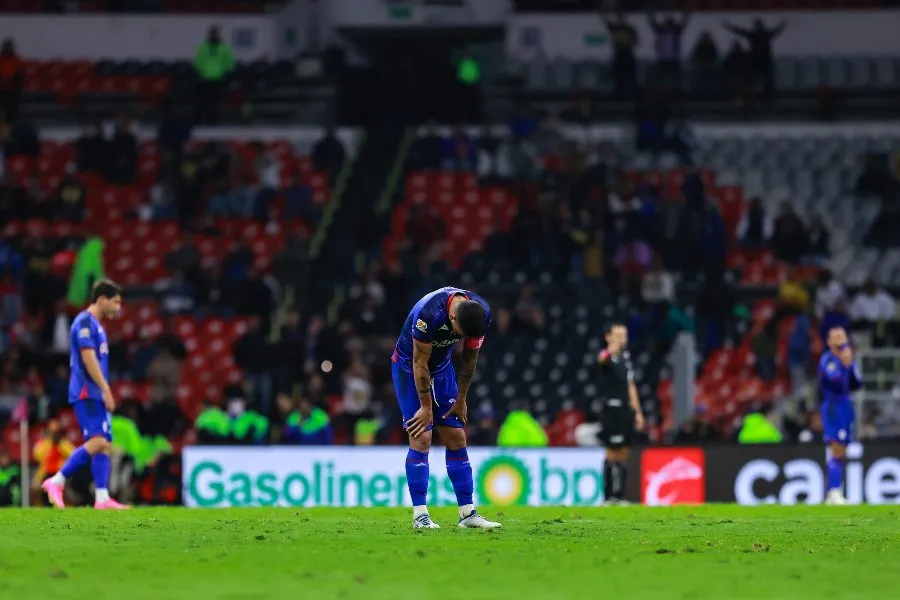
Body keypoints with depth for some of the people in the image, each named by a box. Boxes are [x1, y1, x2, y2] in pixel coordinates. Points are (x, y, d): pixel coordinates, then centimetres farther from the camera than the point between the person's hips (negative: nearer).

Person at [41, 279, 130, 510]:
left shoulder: (95, 325, 20)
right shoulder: (85, 322, -9)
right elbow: (89, 359, -17)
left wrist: (105, 392, 19)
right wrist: (106, 390, -19)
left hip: (96, 395, 10)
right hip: (87, 393, -10)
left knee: (104, 444, 3)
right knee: (97, 441, -19)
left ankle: (102, 498, 0)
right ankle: (56, 482, -14)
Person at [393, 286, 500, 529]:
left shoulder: (482, 313, -20)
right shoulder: (429, 313, -37)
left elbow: (469, 357, -3)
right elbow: (420, 363, -24)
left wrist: (461, 400, 4)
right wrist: (426, 407, -16)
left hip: (442, 367, 5)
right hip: (409, 366, -5)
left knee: (457, 438, 1)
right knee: (421, 439, -13)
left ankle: (467, 513, 4)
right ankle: (420, 515, -10)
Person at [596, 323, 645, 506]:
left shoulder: (626, 357, 15)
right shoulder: (607, 356, -8)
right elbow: (602, 359, -35)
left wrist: (637, 411, 17)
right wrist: (610, 351, -59)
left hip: (626, 409, 7)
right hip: (612, 409, -7)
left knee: (623, 455, 7)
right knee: (613, 454, -6)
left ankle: (619, 496, 11)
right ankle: (609, 496, -3)